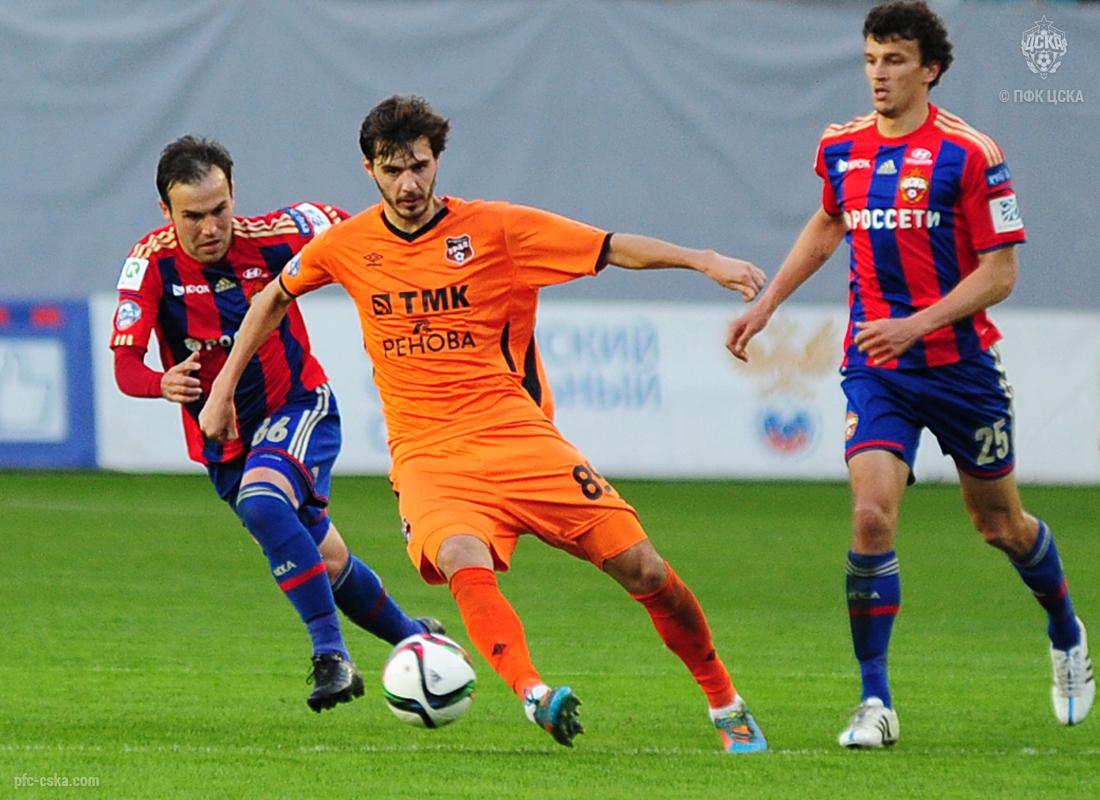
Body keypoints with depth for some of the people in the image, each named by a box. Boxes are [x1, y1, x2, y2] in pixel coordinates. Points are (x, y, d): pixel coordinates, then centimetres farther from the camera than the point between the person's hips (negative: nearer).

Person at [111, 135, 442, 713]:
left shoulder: (268, 237, -16)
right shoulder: (153, 263, -16)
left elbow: (348, 227, 3)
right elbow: (125, 363, -23)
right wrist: (162, 383, -44)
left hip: (298, 406, -3)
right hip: (225, 440, 3)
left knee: (261, 502, -33)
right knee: (327, 564, 11)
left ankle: (331, 654, -32)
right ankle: (412, 636, 36)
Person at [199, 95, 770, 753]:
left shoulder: (493, 228, 1)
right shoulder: (347, 245, 7)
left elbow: (611, 248, 0)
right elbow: (274, 299, 25)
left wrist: (704, 261, -12)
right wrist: (224, 388, 22)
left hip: (517, 434, 0)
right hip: (426, 453, 0)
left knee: (641, 567, -7)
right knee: (465, 562, -35)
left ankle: (727, 705, 12)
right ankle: (533, 694, -49)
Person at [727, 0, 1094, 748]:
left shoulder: (969, 153, -13)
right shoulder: (841, 148, 3)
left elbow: (999, 272, -13)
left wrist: (916, 324, -24)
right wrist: (766, 303, 20)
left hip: (961, 362, -2)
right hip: (874, 369, 2)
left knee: (1000, 522, 13)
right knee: (872, 517, -16)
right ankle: (874, 701, -11)